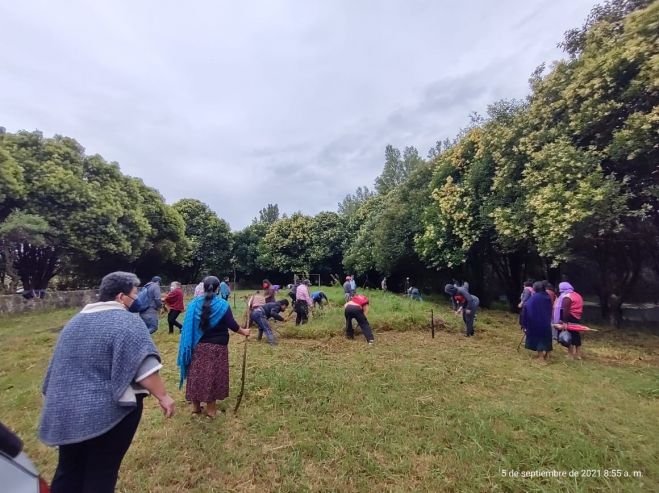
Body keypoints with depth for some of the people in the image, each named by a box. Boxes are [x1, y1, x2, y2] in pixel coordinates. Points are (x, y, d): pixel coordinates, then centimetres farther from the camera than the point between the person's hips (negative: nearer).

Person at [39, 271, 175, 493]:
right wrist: (163, 396, -17)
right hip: (107, 411, -7)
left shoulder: (76, 320, 9)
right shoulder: (127, 322, -18)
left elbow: (59, 365, 19)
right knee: (101, 474, 10)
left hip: (66, 410, 7)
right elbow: (143, 367, -25)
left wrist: (62, 400, 31)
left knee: (68, 471, 21)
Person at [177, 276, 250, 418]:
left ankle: (196, 406, 29)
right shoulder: (222, 305, -11)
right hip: (217, 346, -3)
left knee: (197, 374, 15)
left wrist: (189, 346, 15)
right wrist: (244, 331, 10)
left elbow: (188, 326, 3)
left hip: (197, 346, 3)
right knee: (213, 376, 7)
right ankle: (210, 409, 19)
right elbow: (232, 324, -8)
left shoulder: (193, 304, -1)